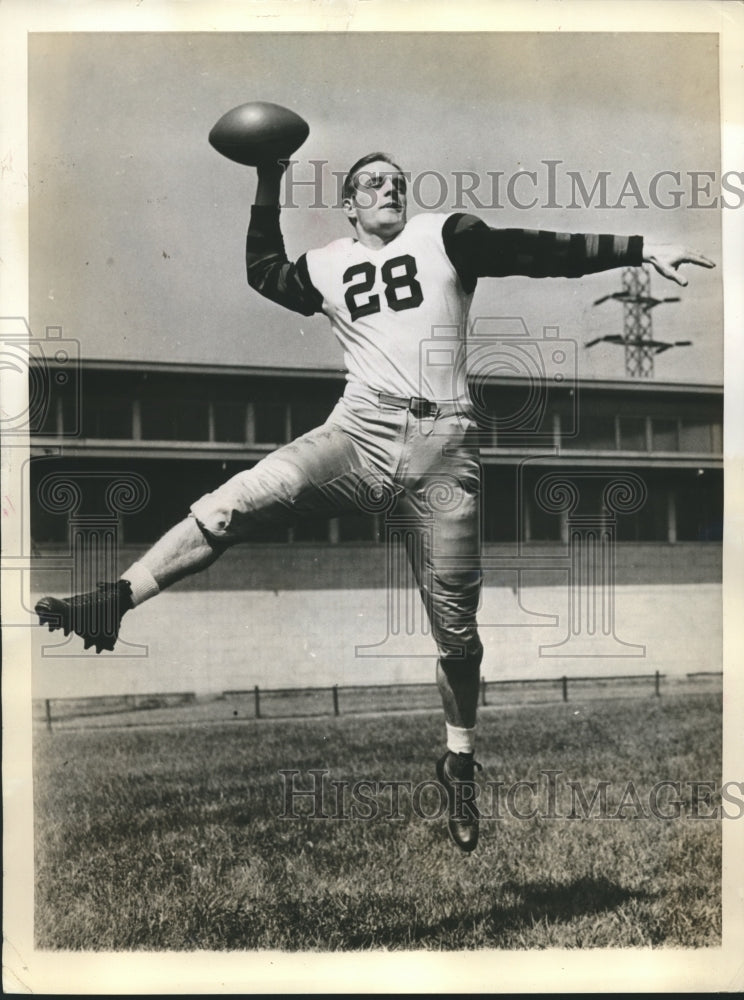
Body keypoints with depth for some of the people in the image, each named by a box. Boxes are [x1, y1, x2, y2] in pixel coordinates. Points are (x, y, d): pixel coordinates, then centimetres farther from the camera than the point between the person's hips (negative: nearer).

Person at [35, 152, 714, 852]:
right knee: (233, 503, -23)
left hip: (442, 450, -1)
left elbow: (538, 251, 5)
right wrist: (269, 183, 30)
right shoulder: (328, 266, 17)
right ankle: (113, 602, -20)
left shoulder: (445, 237, 10)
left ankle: (460, 764, 24)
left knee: (455, 626, 4)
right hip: (359, 437, 1)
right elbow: (264, 272, 35)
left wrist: (640, 250, 0)